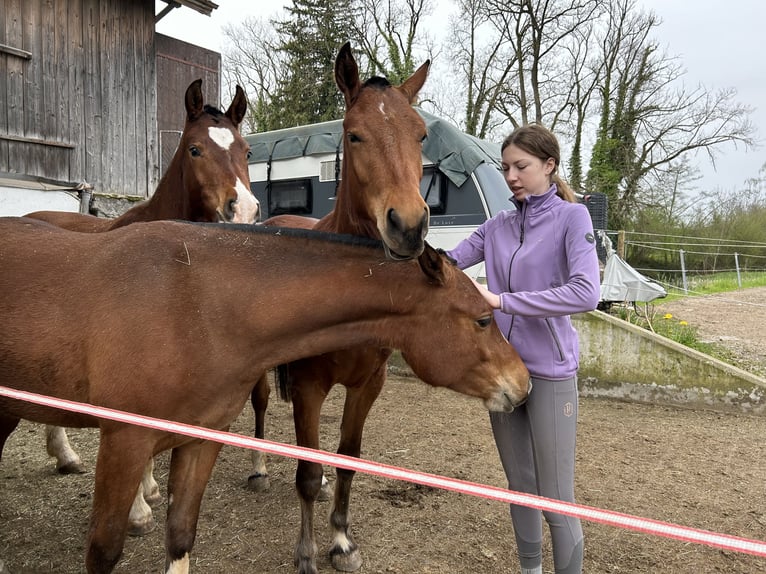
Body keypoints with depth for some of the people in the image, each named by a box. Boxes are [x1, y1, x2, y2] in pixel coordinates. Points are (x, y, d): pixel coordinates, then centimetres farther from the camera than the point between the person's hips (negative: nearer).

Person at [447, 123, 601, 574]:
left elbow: (586, 293, -23)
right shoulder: (499, 225, 7)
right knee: (520, 486, 19)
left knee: (557, 500, 0)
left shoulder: (572, 217, -8)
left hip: (550, 372, -5)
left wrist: (501, 300, -27)